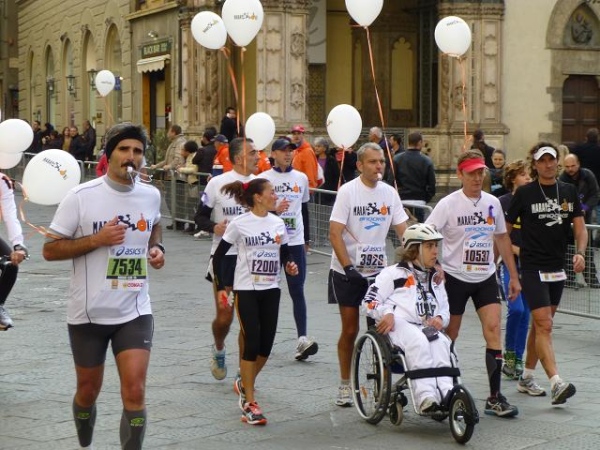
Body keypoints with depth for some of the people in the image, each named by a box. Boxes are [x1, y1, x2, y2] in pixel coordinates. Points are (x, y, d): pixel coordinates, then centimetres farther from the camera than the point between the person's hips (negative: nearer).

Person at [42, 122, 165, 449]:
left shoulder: (151, 195, 2)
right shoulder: (80, 197, -11)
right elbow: (50, 250, -10)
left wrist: (156, 248, 5)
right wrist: (96, 240, -22)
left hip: (135, 312, 2)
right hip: (89, 313, -2)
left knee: (135, 392, -12)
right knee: (88, 391, 15)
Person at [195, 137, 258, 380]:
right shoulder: (217, 183, -6)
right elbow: (200, 217, -1)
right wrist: (214, 227, -22)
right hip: (224, 257, -3)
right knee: (224, 316, -1)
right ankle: (218, 350, 32)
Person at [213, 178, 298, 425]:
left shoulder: (278, 223, 6)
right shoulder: (240, 224, -8)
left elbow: (285, 254, 16)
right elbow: (219, 256, -2)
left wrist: (289, 266, -7)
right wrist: (221, 287, -8)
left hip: (271, 290, 5)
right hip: (246, 290, -5)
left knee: (266, 344, 5)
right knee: (251, 344, -8)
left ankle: (245, 383, 32)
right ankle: (249, 403, -1)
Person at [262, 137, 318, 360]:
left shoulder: (301, 178, 9)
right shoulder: (264, 179, -1)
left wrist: (307, 239, 19)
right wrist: (273, 210, -19)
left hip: (295, 242, 2)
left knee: (297, 290, -6)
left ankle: (302, 339, -13)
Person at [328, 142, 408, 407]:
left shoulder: (389, 193, 2)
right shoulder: (347, 191, -10)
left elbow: (403, 232, 2)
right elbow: (335, 234, -15)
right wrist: (349, 267, -24)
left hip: (378, 270, 3)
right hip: (347, 271, -3)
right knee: (350, 330, 3)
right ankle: (345, 384, 18)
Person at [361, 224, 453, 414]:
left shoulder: (436, 278, 32)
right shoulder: (394, 273, 14)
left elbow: (445, 309, 34)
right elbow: (368, 303, 7)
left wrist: (440, 318, 9)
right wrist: (386, 314, -13)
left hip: (426, 327, 4)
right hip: (397, 325, -4)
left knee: (440, 342, -33)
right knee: (419, 341, -38)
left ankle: (445, 393, -46)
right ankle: (425, 396, -47)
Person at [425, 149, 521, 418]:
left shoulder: (493, 203, 5)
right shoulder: (448, 204, -10)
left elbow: (502, 238, 15)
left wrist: (514, 276, 15)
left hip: (485, 278, 3)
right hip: (454, 277, -3)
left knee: (493, 328, -9)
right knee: (449, 335, 5)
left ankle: (495, 398, -7)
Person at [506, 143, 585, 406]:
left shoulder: (569, 192, 8)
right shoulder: (525, 193, -5)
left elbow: (580, 227, 7)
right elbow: (505, 229, 2)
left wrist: (580, 253, -11)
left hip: (557, 268, 5)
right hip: (532, 268, -5)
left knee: (540, 324, 14)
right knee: (544, 325, -13)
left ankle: (527, 376, 27)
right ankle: (556, 383, -22)